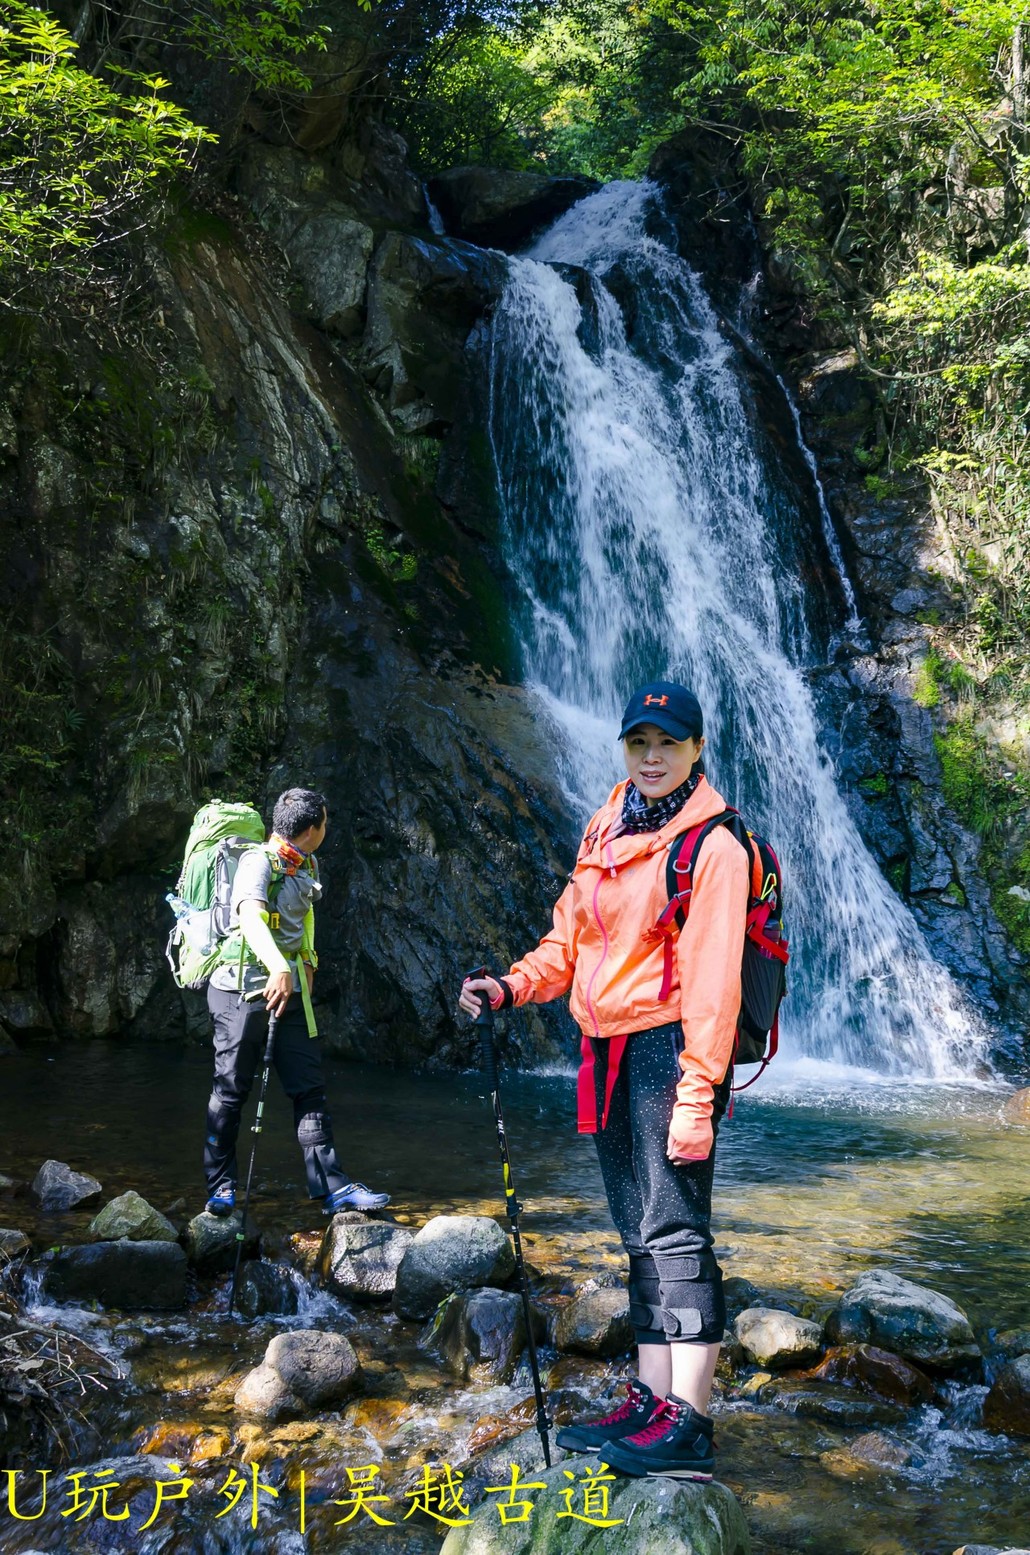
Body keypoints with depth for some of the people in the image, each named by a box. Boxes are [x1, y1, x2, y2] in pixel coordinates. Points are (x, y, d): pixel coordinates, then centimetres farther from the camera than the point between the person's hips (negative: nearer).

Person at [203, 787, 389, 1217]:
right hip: (243, 987, -7)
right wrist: (279, 969, -44)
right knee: (231, 1089, 2)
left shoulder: (307, 868, 13)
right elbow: (249, 916, -31)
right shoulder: (259, 860, -13)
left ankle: (333, 1186, 3)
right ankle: (221, 1186, 15)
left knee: (310, 1088, 3)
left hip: (290, 989, 7)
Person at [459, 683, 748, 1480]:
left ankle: (689, 1426, -1)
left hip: (669, 1050, -8)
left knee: (675, 1232, -7)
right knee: (643, 1236, 13)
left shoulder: (712, 846, -11)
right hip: (609, 1054, 8)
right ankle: (651, 1400, 22)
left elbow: (713, 982, -16)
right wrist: (511, 986, 3)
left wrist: (697, 1097, -19)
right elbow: (569, 938, 20)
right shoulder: (605, 832, 14)